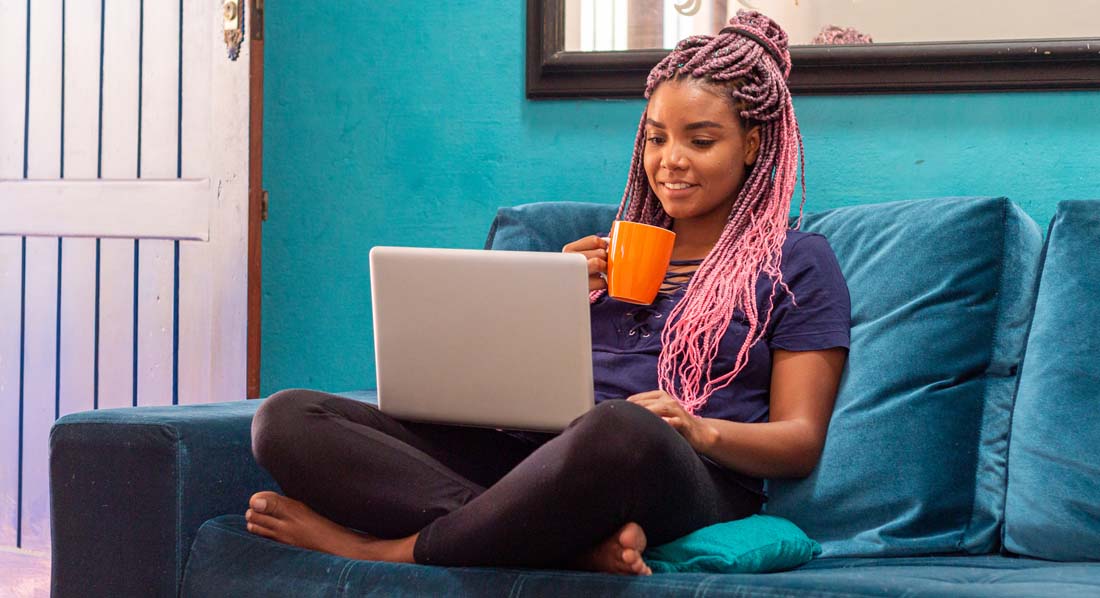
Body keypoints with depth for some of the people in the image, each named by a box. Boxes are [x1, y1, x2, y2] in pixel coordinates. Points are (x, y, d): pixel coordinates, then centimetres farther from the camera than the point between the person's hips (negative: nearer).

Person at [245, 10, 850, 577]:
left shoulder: (798, 261, 15)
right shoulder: (611, 249, 30)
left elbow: (800, 441, 6)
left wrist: (702, 431, -15)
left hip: (689, 481, -6)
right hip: (534, 456, 6)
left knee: (622, 430, -47)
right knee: (287, 417, -17)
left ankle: (383, 550, -27)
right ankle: (582, 541, -33)